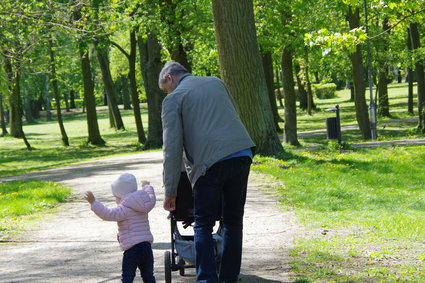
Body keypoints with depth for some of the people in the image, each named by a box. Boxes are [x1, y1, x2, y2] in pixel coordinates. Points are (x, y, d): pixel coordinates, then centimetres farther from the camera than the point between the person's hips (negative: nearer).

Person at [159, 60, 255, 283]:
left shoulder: (173, 99, 5)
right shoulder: (216, 82, 22)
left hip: (211, 162, -5)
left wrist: (170, 191, 0)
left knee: (203, 226, 3)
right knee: (233, 222, 13)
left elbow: (172, 148, -1)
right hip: (242, 155, 5)